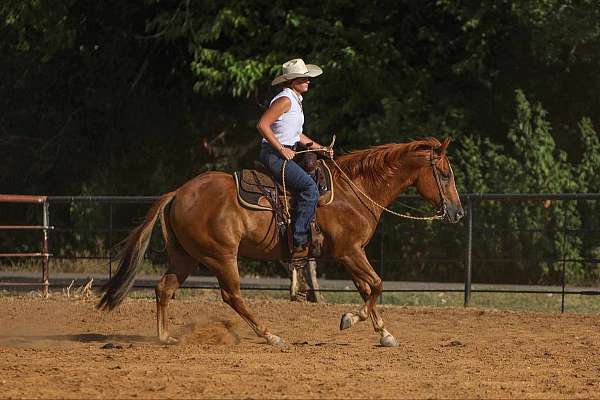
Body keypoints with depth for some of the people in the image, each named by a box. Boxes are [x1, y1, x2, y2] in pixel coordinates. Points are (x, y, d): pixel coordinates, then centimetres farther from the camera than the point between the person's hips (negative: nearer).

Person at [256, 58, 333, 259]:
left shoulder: (296, 100, 17)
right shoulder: (285, 100, -14)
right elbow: (262, 125, -21)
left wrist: (320, 148, 19)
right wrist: (282, 149, -21)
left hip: (285, 154, 11)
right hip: (273, 154, -11)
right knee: (309, 187, -23)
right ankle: (299, 243, -27)